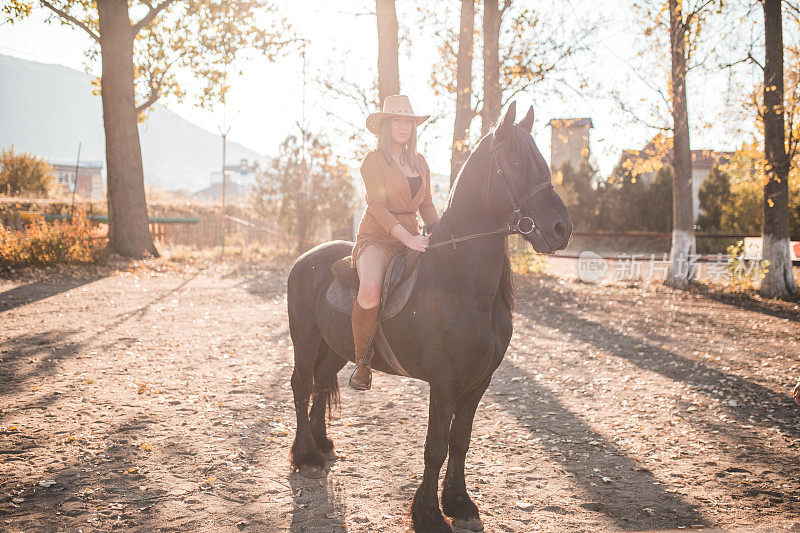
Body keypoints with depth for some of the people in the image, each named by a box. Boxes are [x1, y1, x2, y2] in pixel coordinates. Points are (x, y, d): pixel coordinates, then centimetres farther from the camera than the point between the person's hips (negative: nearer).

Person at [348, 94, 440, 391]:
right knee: (370, 288, -35)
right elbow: (378, 207, -12)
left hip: (412, 237, 6)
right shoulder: (374, 160, -2)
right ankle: (362, 361, -15)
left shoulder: (419, 162, 17)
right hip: (377, 236, -6)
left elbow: (426, 205, 21)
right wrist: (407, 239, -23)